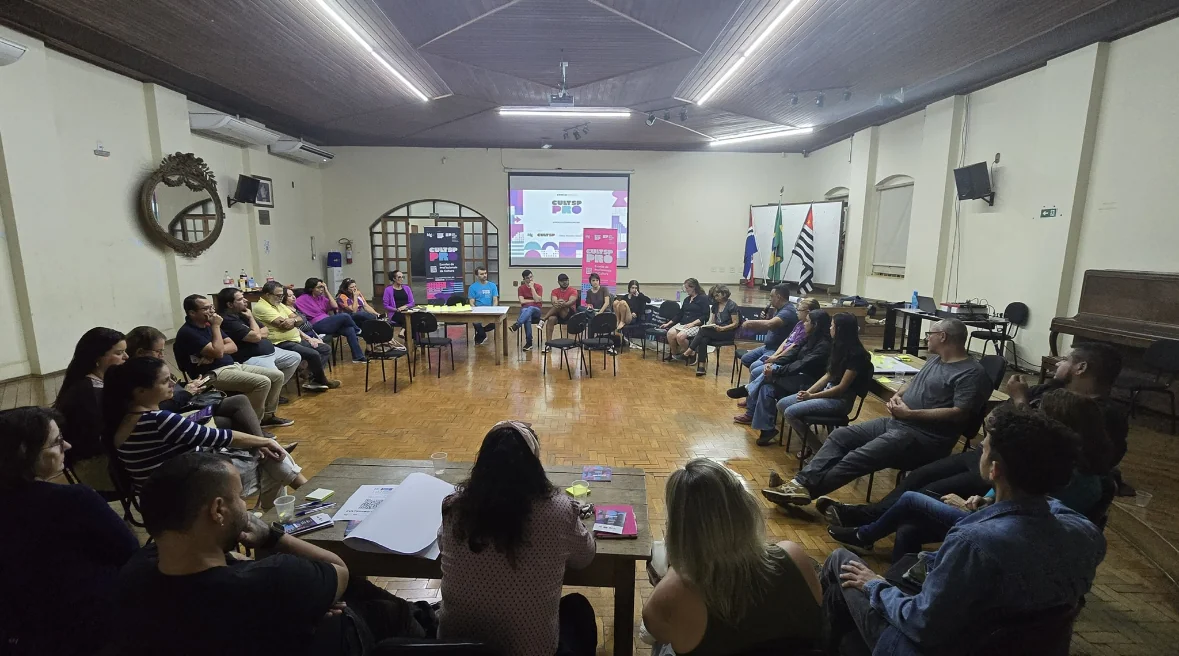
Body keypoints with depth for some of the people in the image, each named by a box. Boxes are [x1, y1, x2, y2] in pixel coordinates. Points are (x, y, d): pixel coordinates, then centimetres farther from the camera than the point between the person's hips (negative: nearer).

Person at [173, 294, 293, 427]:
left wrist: (213, 353, -10)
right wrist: (216, 326, -13)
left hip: (233, 365, 9)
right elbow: (217, 352, -21)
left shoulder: (208, 325, 15)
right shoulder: (187, 332, -13)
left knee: (277, 375, -1)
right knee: (263, 382, -27)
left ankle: (267, 415, 11)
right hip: (213, 374, -9)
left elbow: (233, 346, 10)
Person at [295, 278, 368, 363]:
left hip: (328, 323, 7)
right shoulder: (304, 299, -1)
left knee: (349, 330, -16)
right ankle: (358, 331, 10)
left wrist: (326, 291, 5)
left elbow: (335, 306, 5)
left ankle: (358, 356, -13)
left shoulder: (321, 298, 16)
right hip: (318, 325, -7)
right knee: (345, 316, -22)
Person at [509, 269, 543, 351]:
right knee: (527, 317, -37)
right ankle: (529, 342, -38)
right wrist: (533, 300, -5)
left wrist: (532, 287, -11)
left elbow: (537, 300, -11)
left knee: (530, 308, -39)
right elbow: (522, 301, -5)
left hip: (536, 310, -1)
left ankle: (516, 325, -53)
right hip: (525, 310, 1)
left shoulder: (538, 287, 3)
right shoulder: (521, 288, 8)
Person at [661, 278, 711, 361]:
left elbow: (705, 316, -8)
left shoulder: (703, 299, 0)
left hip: (696, 325, -6)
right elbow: (680, 314, 23)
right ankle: (674, 354, -5)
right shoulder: (686, 299, 21)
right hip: (682, 323, 6)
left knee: (680, 336, -34)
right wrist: (668, 323, 15)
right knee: (670, 333, -26)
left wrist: (692, 323, -17)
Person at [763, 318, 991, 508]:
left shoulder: (971, 373, -11)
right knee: (839, 437, -7)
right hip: (896, 423, 9)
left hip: (926, 437, -9)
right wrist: (898, 395, 5)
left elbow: (959, 414, -20)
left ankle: (807, 489, -23)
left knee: (859, 457, -26)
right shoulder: (935, 359, 18)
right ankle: (801, 482, -18)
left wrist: (910, 414, -20)